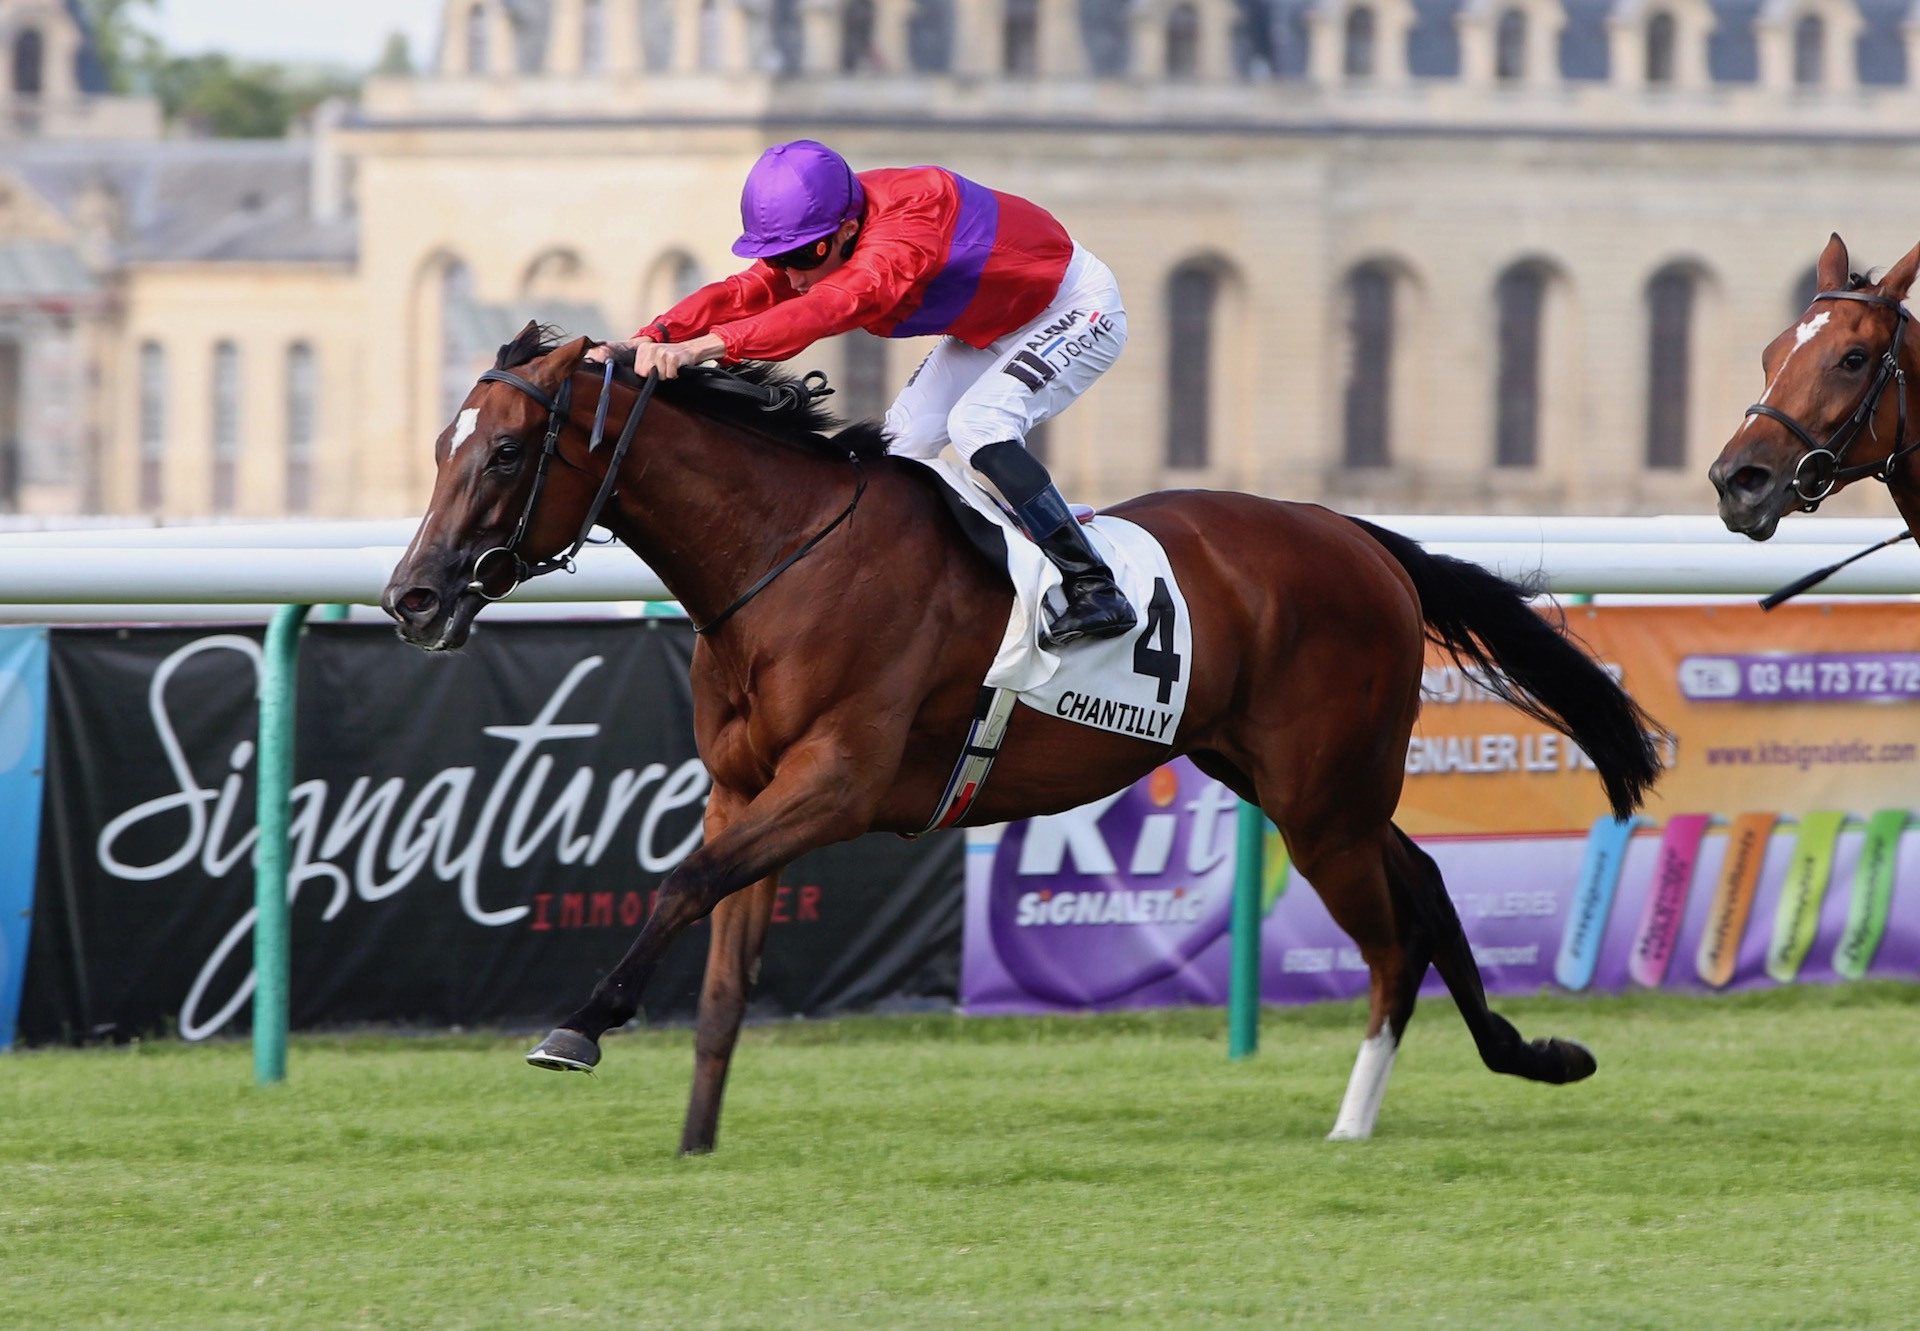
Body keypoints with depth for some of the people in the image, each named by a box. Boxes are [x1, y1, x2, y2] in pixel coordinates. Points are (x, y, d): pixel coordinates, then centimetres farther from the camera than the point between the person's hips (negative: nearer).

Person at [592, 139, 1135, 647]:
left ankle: (1094, 591, -25)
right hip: (986, 330, 9)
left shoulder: (907, 223, -41)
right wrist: (650, 339, -43)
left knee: (976, 422, -28)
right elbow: (742, 294, -25)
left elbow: (833, 306, -55)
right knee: (902, 442, -1)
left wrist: (704, 346, -66)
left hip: (1076, 310, -9)